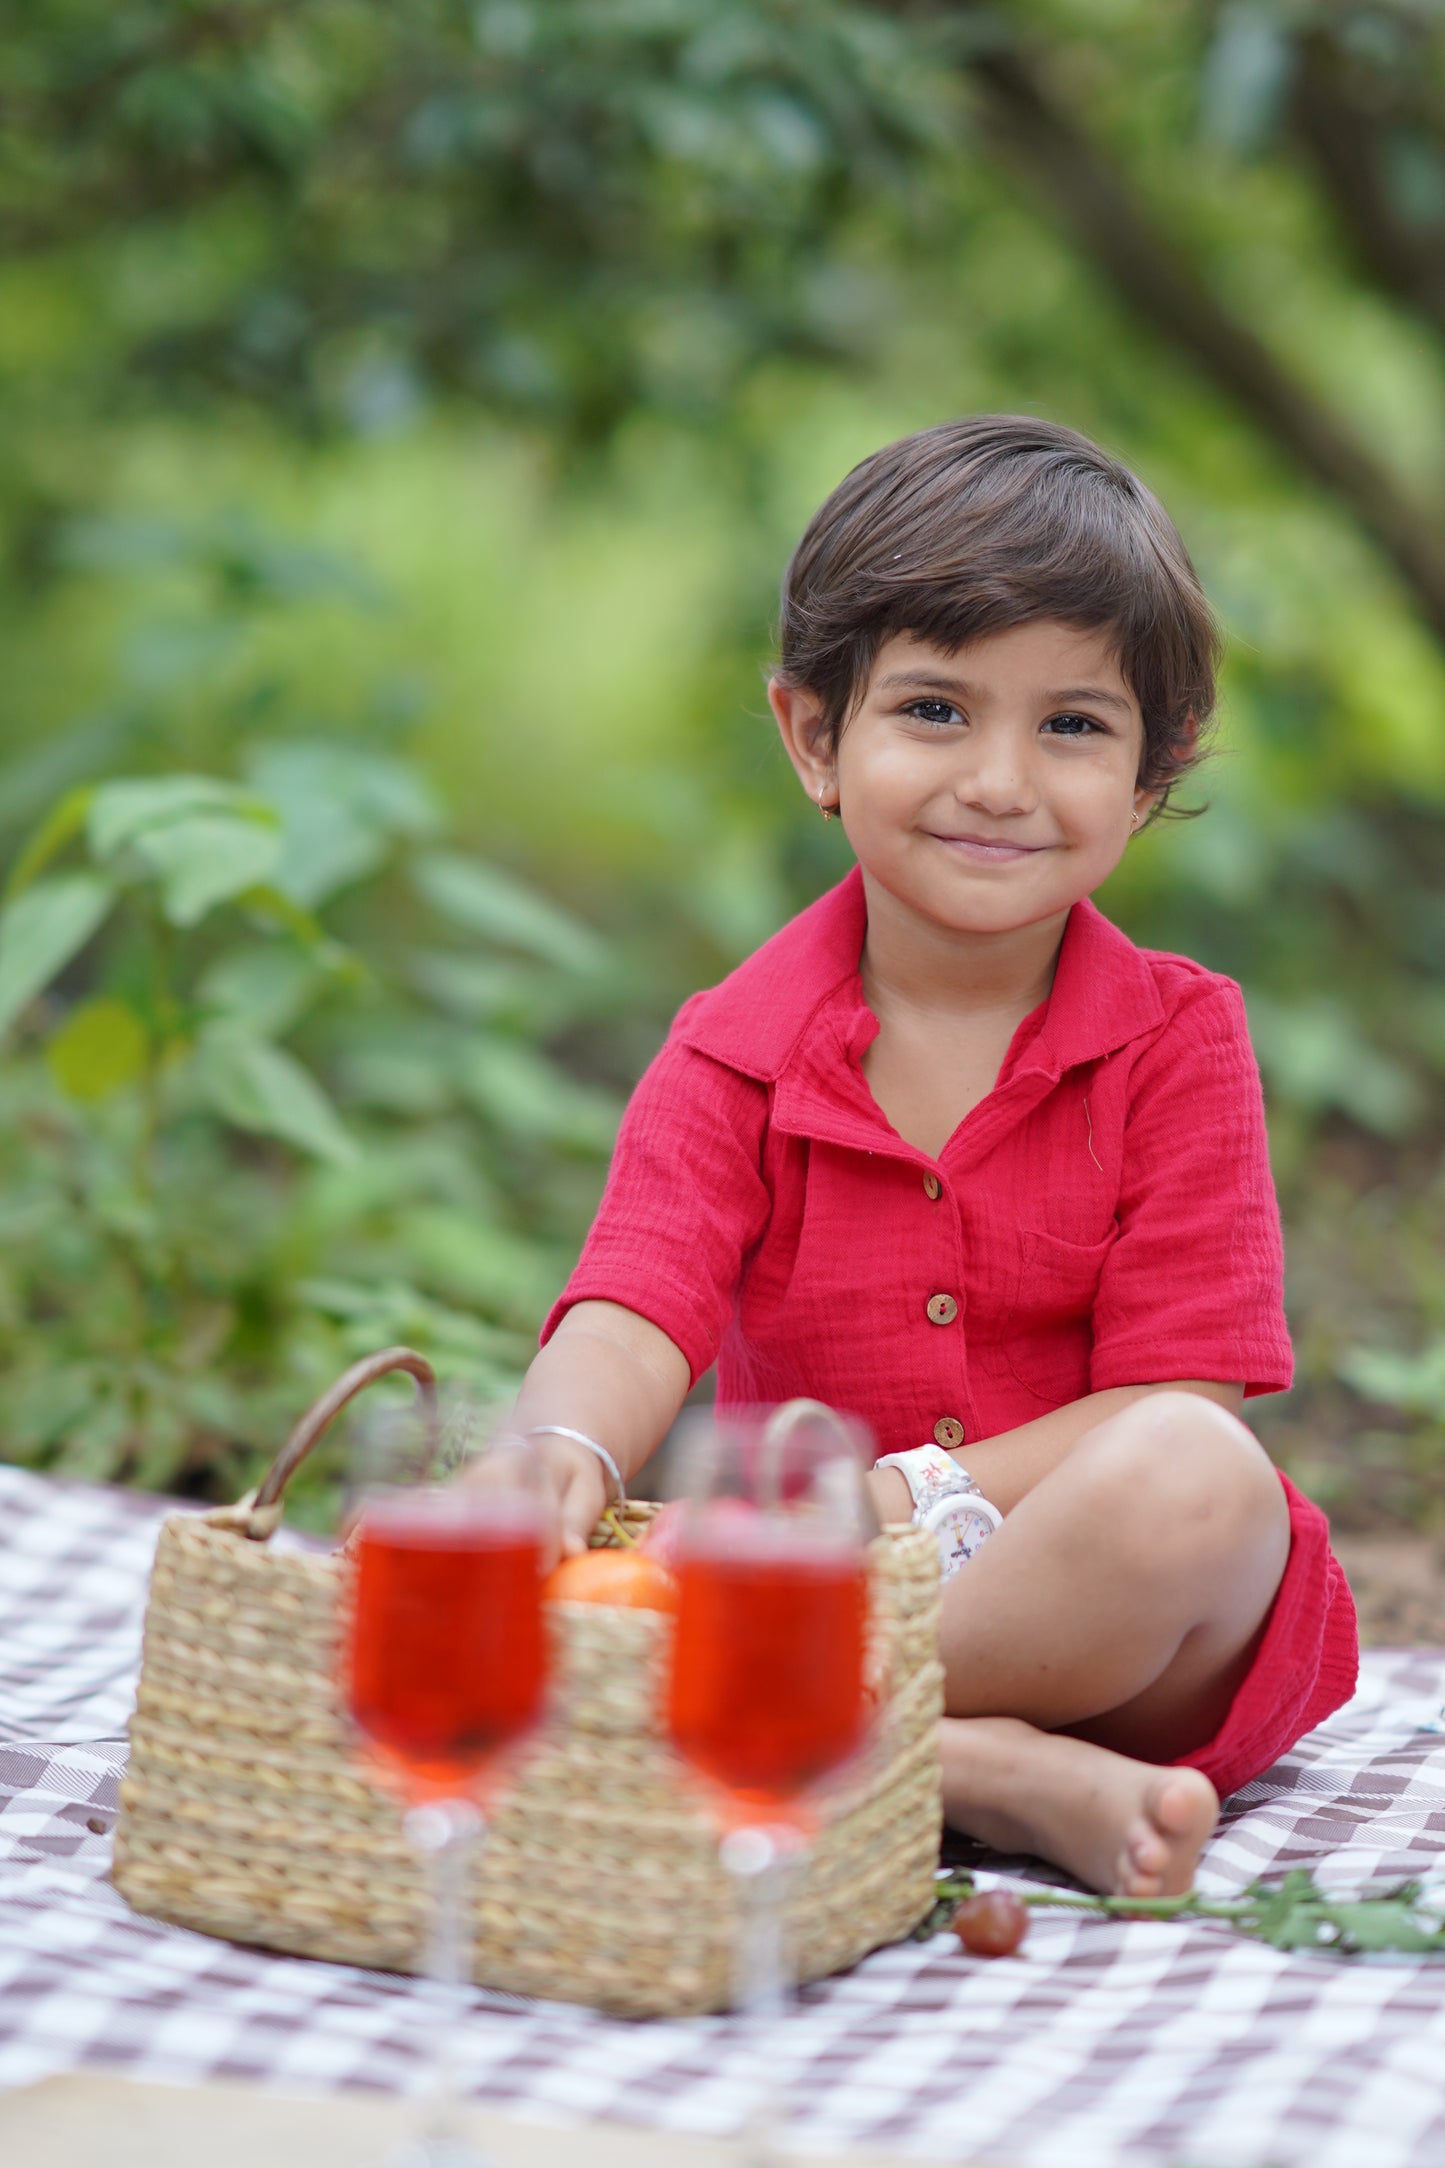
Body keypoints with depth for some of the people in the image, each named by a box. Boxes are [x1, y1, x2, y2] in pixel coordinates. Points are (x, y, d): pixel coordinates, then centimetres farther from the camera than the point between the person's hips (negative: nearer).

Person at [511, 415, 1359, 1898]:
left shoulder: (1175, 1040, -3)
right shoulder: (734, 1055, 0)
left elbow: (1178, 1401, -9)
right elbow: (634, 1314, -16)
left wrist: (916, 1496, -23)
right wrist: (561, 1457, -40)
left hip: (1128, 1647, -1)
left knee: (1193, 1480, -35)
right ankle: (994, 1775, -30)